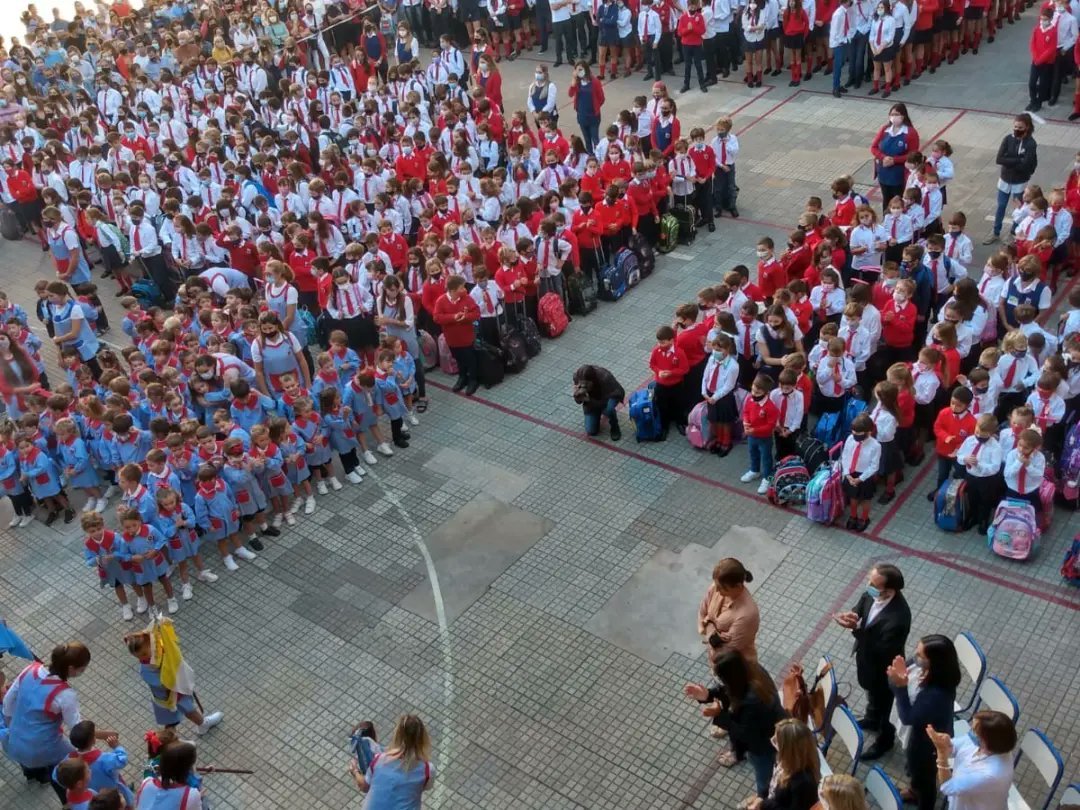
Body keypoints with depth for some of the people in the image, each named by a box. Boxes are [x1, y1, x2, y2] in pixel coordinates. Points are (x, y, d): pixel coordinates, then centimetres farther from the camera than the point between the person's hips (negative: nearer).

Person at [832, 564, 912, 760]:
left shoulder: (898, 618, -42)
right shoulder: (874, 593, -21)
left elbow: (880, 650, -32)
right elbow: (860, 607, -1)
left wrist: (856, 628, -36)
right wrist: (852, 616, -23)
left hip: (882, 668, -7)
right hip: (867, 658, 7)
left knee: (882, 703, 22)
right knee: (871, 693, 35)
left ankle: (885, 739, 50)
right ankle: (872, 719, 64)